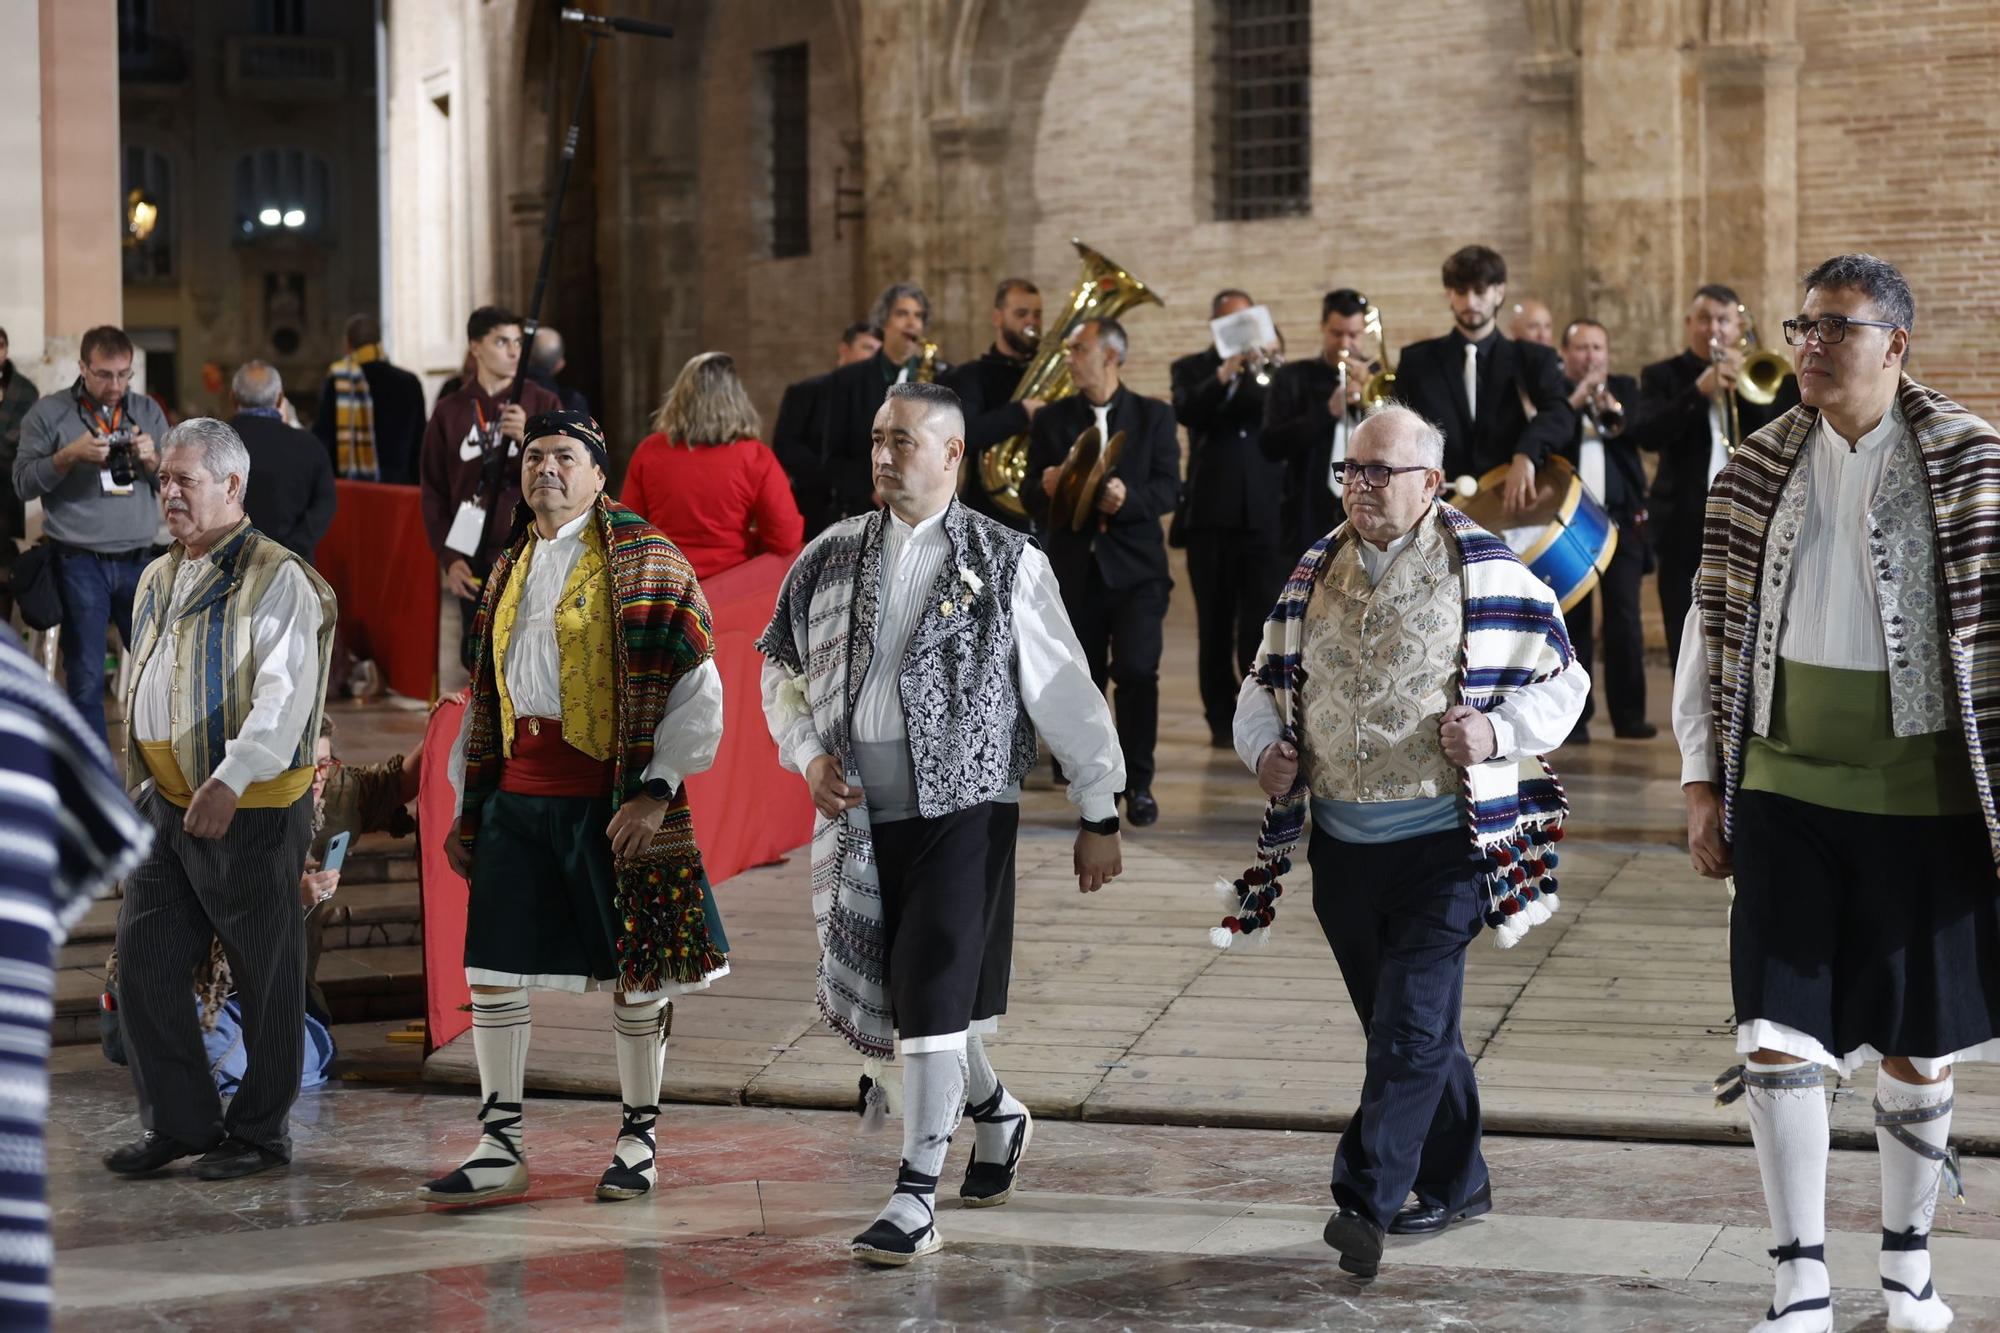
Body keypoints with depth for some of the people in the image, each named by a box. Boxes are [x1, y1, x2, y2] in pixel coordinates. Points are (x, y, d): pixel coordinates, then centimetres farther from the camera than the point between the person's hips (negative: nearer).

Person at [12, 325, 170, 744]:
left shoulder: (148, 411, 10)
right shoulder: (49, 413, 0)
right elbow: (23, 483, -4)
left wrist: (153, 462, -11)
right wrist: (71, 455, -17)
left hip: (138, 562, 3)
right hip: (80, 565, -3)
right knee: (86, 679, 1)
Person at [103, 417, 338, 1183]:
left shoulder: (276, 579, -11)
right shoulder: (157, 581, 15)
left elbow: (286, 695, -22)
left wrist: (230, 781, -31)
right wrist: (152, 785, 18)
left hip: (251, 813, -7)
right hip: (166, 806, 8)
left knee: (265, 978, 2)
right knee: (143, 968, 5)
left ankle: (259, 1132, 14)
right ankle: (182, 1122, 17)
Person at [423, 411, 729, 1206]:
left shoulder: (642, 562, -3)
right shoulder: (511, 568, 17)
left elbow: (696, 685, -7)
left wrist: (656, 789, -14)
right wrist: (466, 807, 18)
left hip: (608, 796, -6)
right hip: (518, 794, 6)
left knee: (631, 973, 3)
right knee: (491, 967, 2)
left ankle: (639, 1140, 15)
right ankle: (499, 1147, 9)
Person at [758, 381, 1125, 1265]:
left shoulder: (1006, 564, -3)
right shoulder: (832, 559, 8)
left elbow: (1064, 693, 2)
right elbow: (781, 666, 17)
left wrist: (1099, 816, 3)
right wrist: (809, 754, -1)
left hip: (963, 807, -4)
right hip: (861, 815, 5)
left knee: (931, 996, -12)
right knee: (895, 993, 12)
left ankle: (916, 1199, -6)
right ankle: (992, 1111, 41)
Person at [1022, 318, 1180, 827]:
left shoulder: (1154, 416, 5)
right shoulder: (1051, 419, 9)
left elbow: (1168, 489, -3)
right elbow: (1030, 499, 5)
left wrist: (1129, 497, -23)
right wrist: (1045, 489, -19)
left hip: (1135, 567, -2)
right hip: (1075, 568, 2)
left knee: (1137, 671, -14)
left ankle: (1138, 783, -5)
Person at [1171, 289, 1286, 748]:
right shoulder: (1192, 369, 7)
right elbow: (1187, 412, -12)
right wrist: (1226, 371, -23)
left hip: (1265, 514, 0)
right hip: (1212, 514, 0)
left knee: (1262, 622, -6)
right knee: (1215, 624, 4)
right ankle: (1222, 720, 10)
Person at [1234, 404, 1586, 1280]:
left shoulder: (1486, 573, -5)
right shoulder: (1315, 573, 10)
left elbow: (1562, 681, 0)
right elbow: (1268, 682, 21)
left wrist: (1498, 731, -17)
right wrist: (1265, 748, 1)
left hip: (1442, 841, -6)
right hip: (1341, 843, 6)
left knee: (1411, 1026, -12)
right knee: (1406, 1024, 15)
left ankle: (1366, 1201, -13)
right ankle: (1454, 1183, 28)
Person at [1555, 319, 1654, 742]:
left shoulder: (1625, 389, 13)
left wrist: (1614, 410, -19)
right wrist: (1575, 401, -17)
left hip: (1621, 516, 2)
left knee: (1625, 618, -2)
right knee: (1573, 620, -2)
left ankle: (1629, 715, 2)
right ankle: (1574, 716, 1)